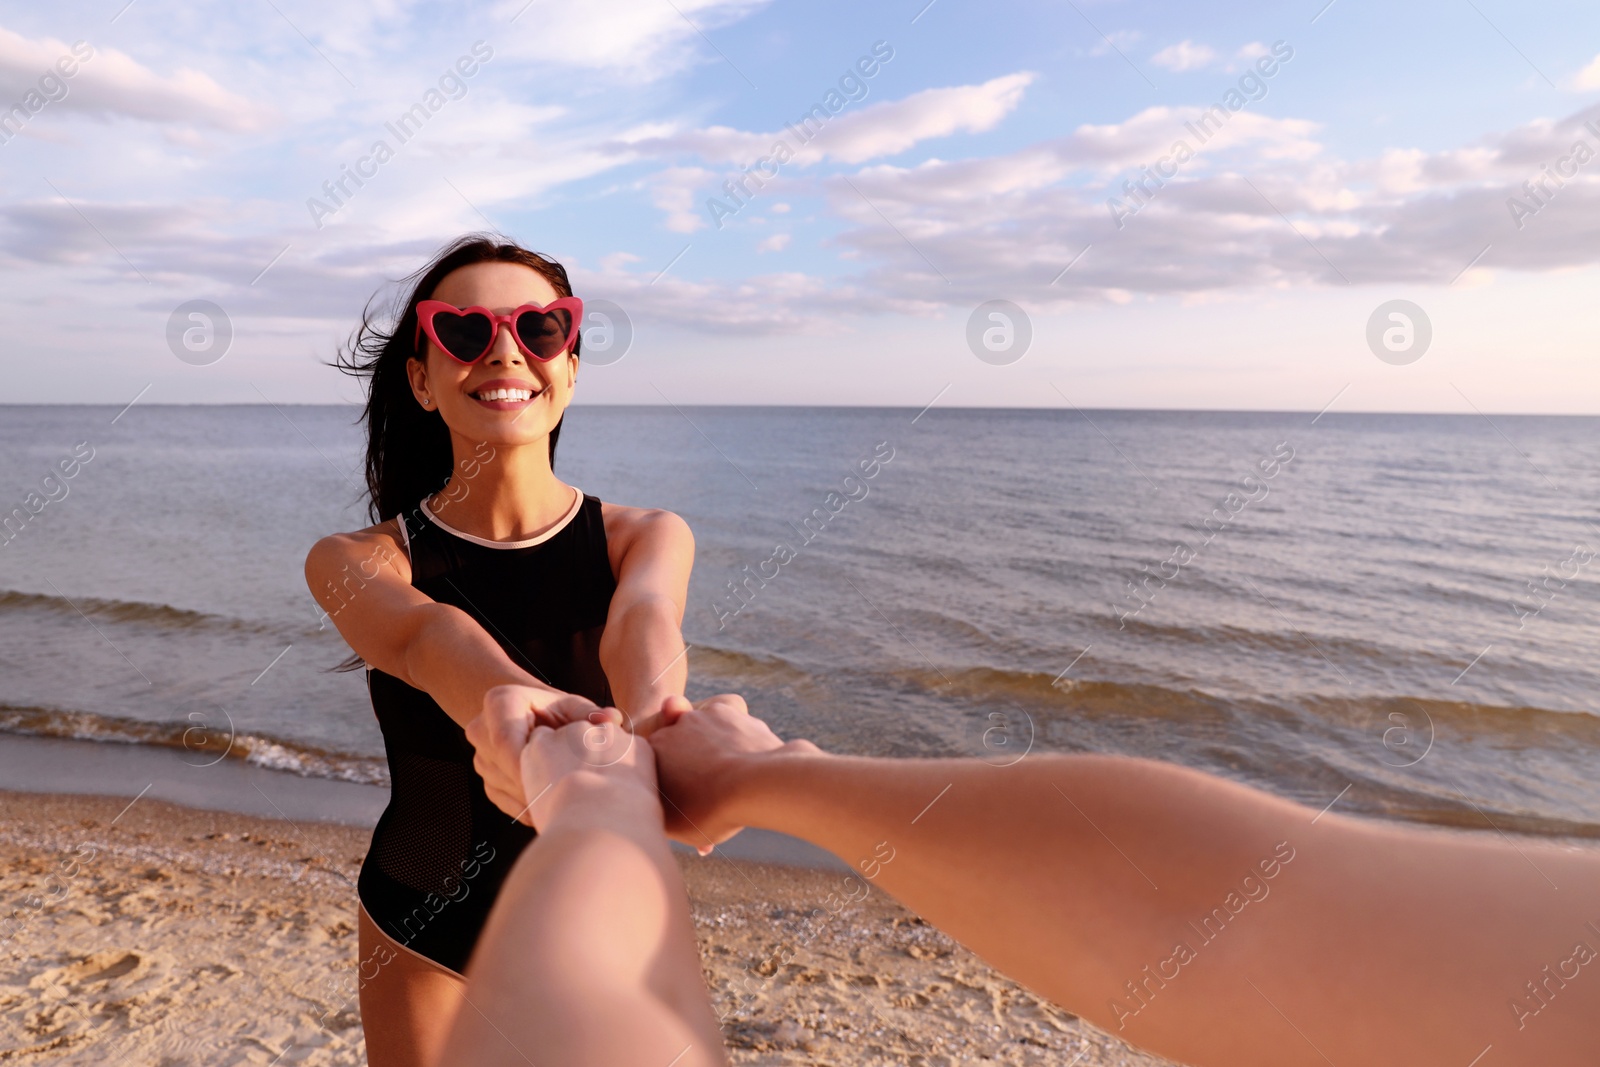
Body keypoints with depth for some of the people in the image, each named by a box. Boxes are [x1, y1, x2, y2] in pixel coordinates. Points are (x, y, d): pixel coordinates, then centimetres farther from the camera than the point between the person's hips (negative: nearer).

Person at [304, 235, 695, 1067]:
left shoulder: (643, 537, -13)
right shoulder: (357, 560, -15)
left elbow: (641, 619, -35)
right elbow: (424, 633, -37)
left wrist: (651, 721, -57)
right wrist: (509, 699, -59)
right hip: (421, 935, 0)